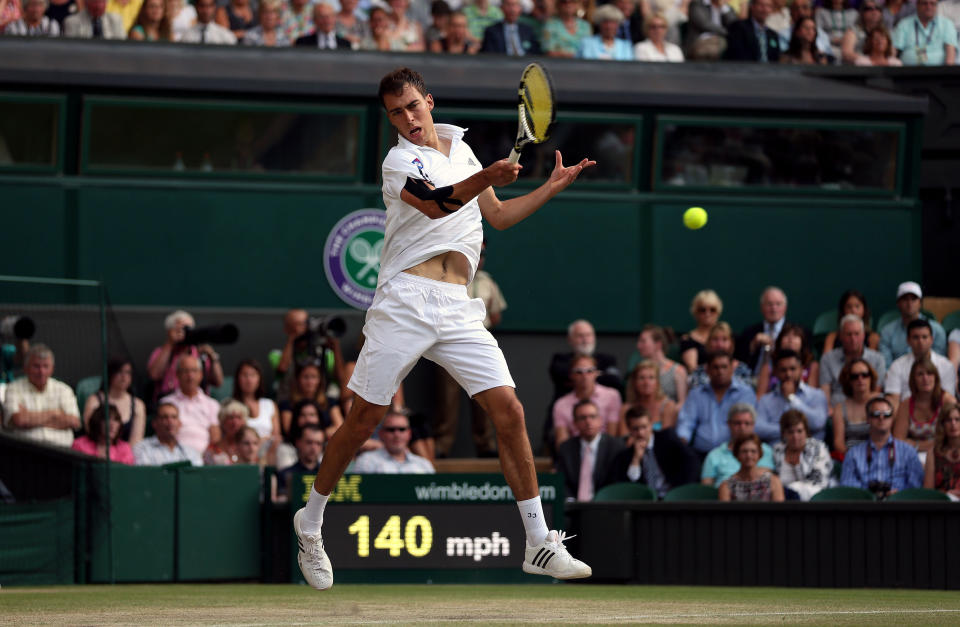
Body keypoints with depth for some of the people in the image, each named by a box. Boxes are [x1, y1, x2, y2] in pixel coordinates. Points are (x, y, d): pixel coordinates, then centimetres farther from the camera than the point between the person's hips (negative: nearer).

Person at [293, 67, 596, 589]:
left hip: (458, 311, 5)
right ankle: (309, 523, 20)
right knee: (363, 420, -1)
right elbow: (434, 203, -23)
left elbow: (497, 215, 31)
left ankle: (540, 544, -3)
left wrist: (551, 188, 23)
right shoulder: (399, 161, -2)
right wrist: (487, 177, -39)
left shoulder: (461, 148, 20)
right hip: (404, 303, -4)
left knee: (509, 412, -7)